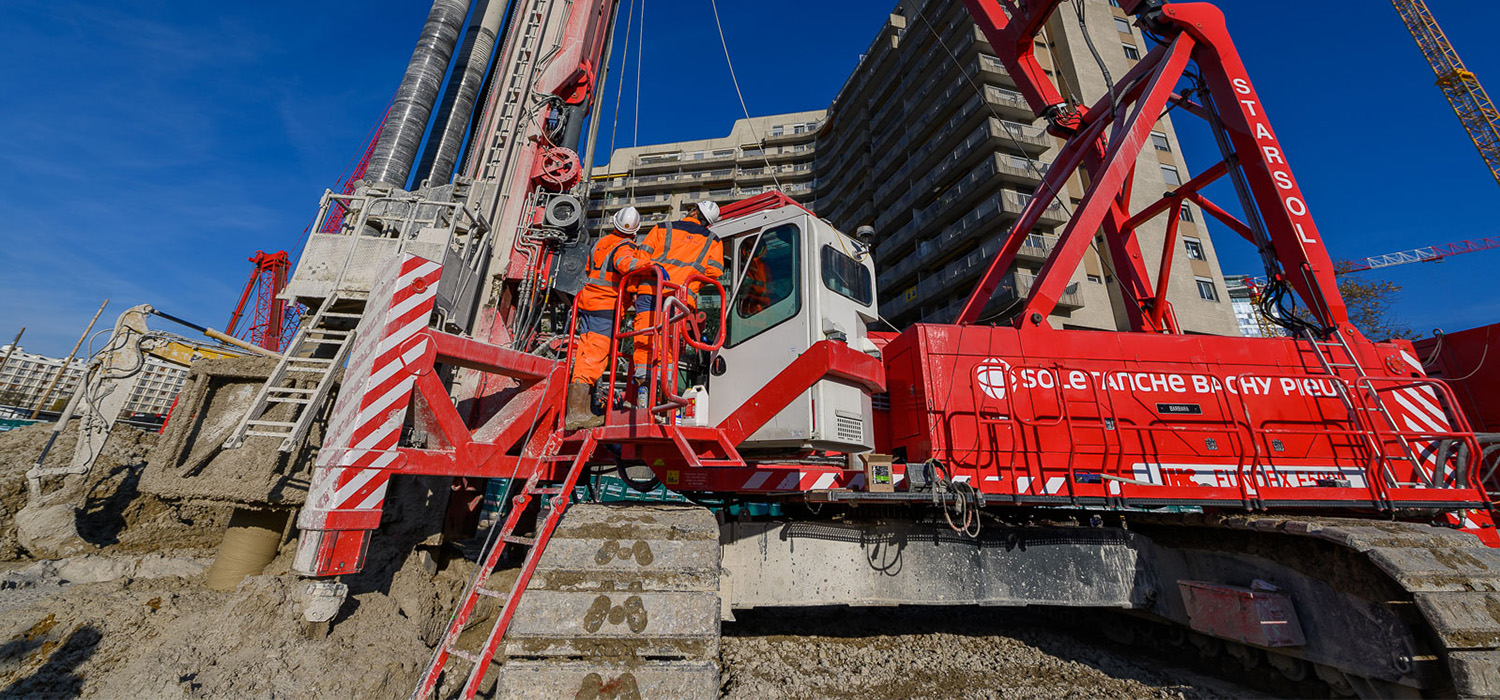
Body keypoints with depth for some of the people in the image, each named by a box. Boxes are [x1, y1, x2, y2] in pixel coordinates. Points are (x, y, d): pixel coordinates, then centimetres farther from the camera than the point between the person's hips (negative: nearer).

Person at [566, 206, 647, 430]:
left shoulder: (601, 241, 16)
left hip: (588, 301, 8)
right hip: (606, 306, -8)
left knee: (586, 356, 6)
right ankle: (576, 412, -12)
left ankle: (584, 410, 9)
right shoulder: (624, 247, -9)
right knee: (594, 358, -10)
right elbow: (625, 263, -32)